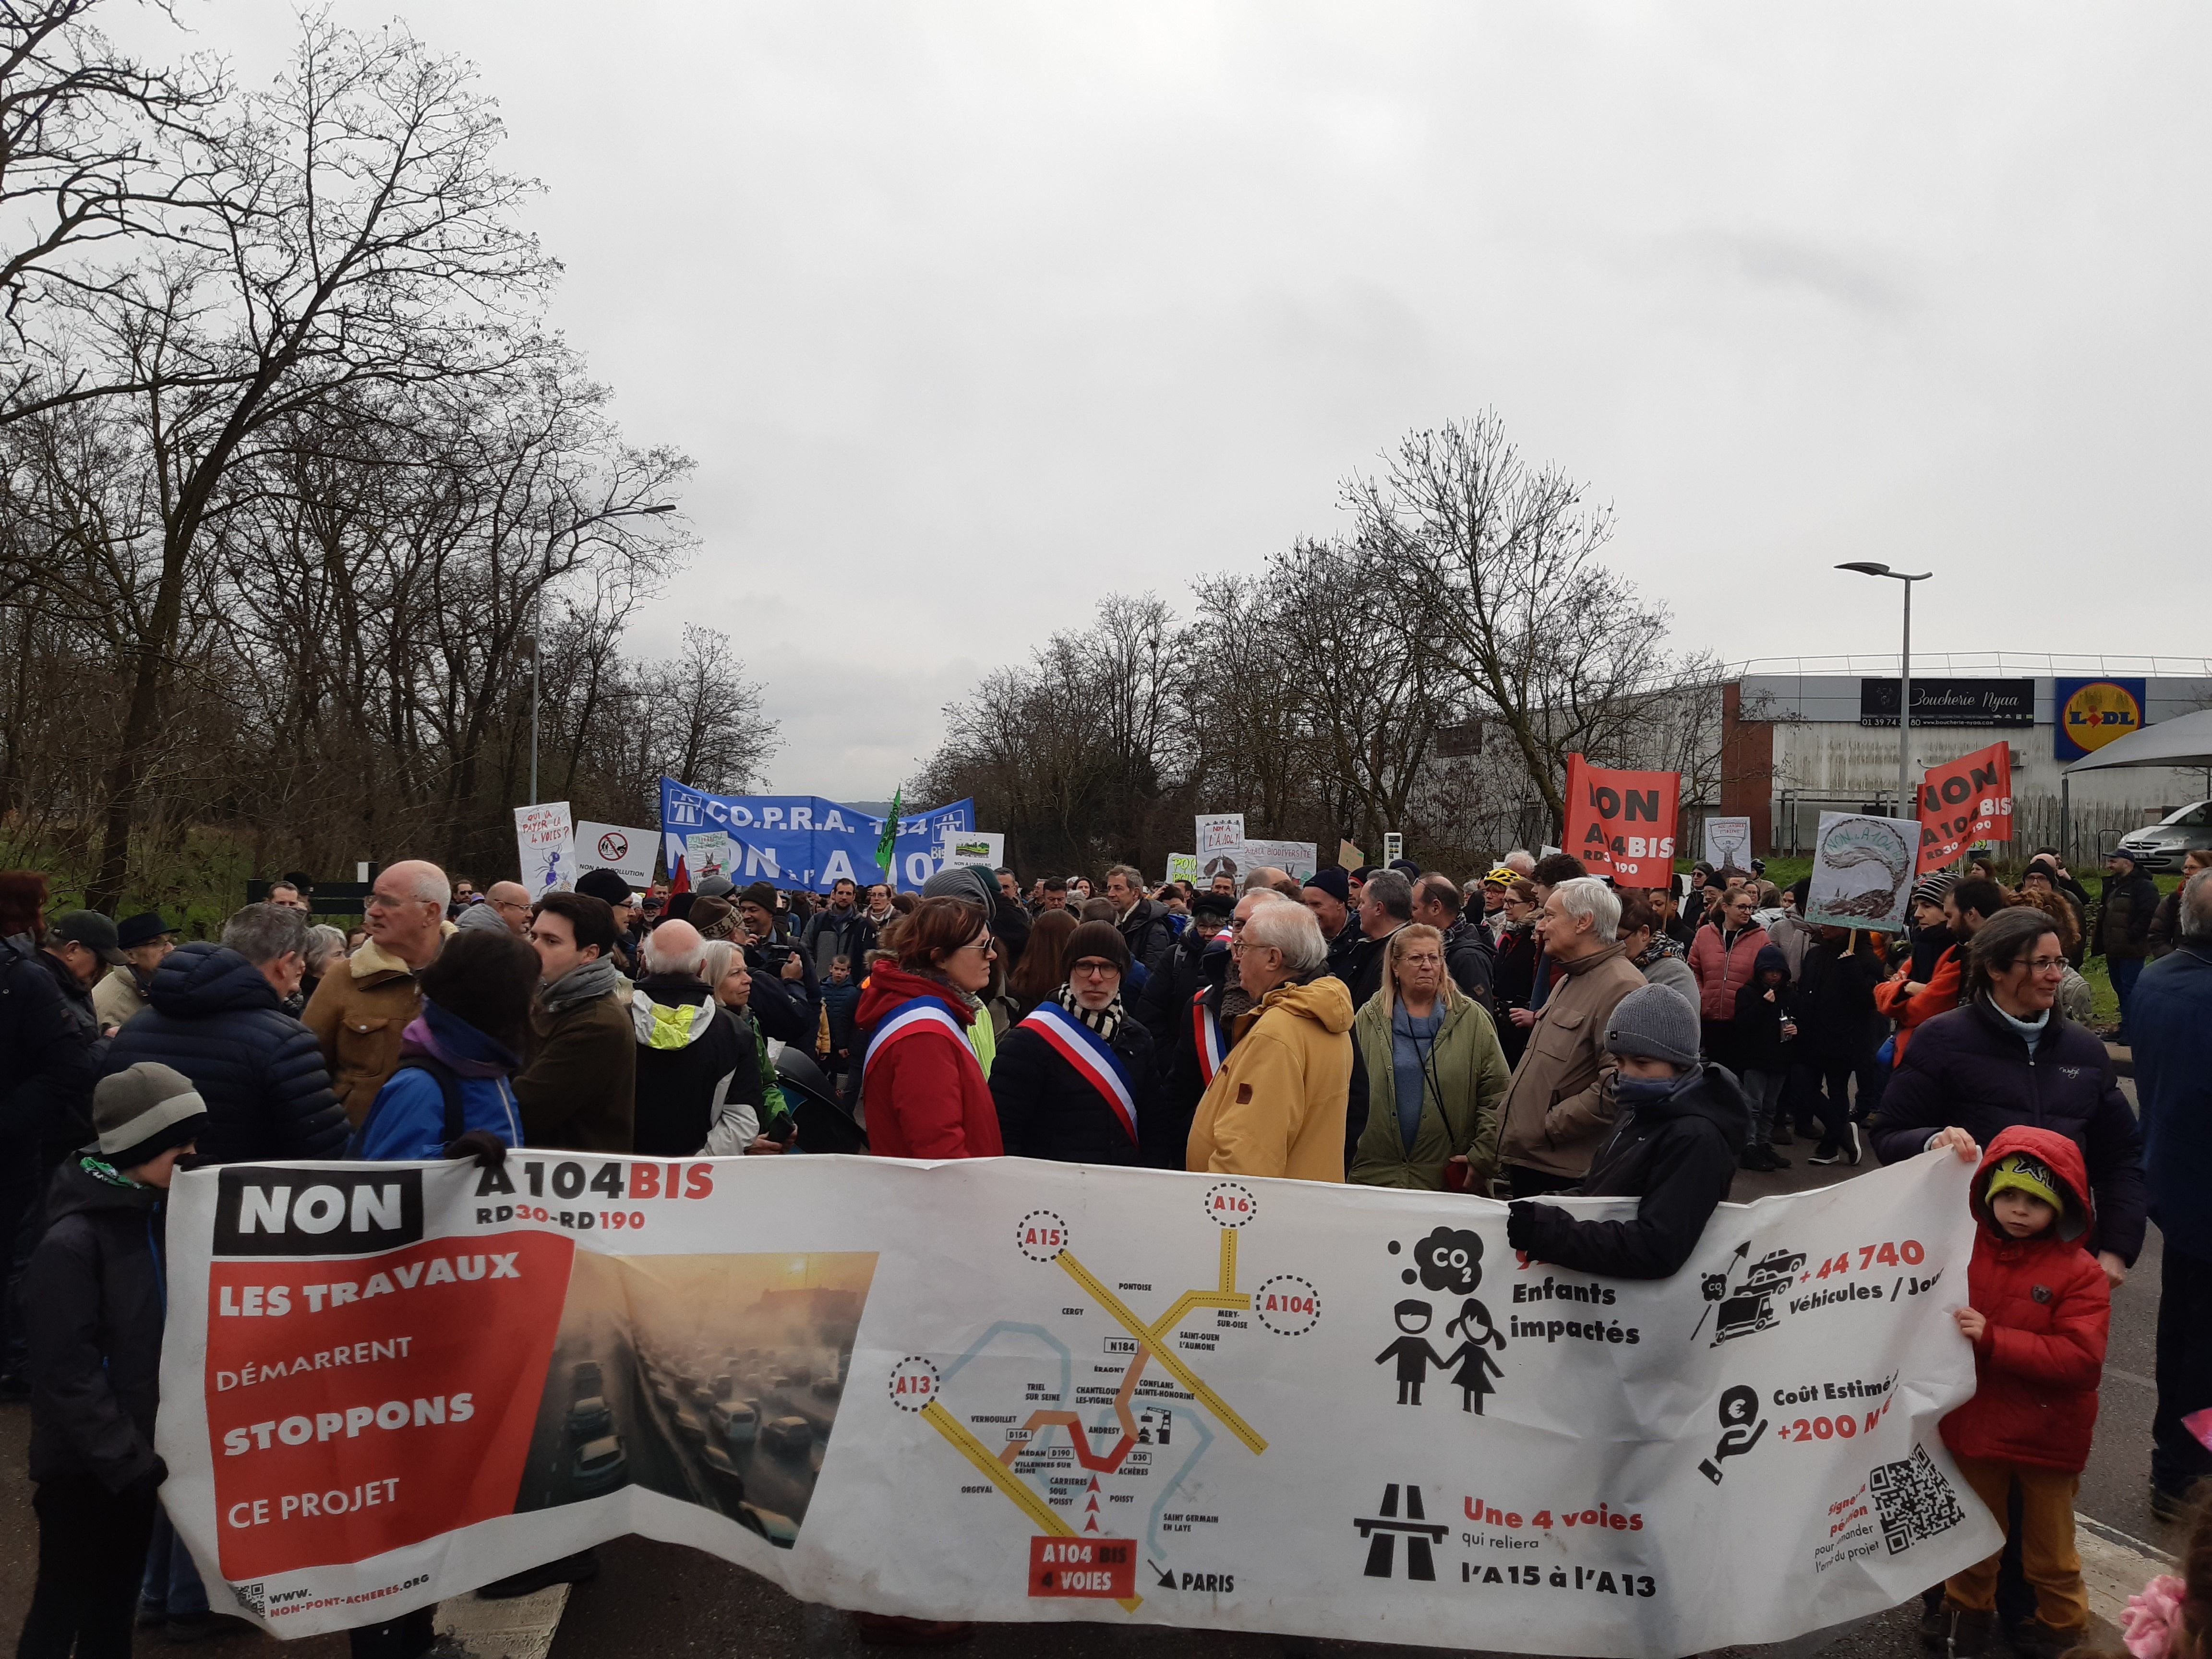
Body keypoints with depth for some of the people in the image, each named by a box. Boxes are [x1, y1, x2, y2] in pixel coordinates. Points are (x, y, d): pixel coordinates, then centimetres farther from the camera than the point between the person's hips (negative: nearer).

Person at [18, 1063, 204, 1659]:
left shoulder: (155, 1214, 1)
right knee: (65, 1606, 9)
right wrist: (136, 1465, -22)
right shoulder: (72, 1243, -21)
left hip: (133, 1457, 7)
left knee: (119, 1597, 19)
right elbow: (70, 1378, -22)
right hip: (83, 1468, -7)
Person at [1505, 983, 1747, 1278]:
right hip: (1592, 1279, 7)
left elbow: (1657, 1251, -26)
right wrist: (1555, 1205, -2)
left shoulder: (1695, 1139, -18)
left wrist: (1549, 1231, -29)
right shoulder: (1643, 1110, 9)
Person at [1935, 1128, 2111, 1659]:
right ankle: (1968, 1615, 42)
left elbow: (2082, 1359, -24)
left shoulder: (2079, 1274, -15)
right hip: (1974, 1426, 3)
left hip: (2046, 1438, -3)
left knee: (2050, 1554, 16)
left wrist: (1993, 1339, -30)